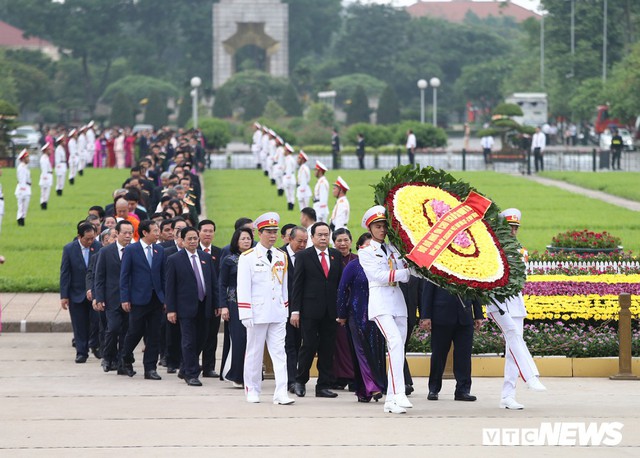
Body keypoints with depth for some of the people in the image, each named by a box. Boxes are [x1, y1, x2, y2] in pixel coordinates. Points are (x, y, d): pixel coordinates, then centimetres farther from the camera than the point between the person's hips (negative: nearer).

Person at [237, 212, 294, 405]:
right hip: (257, 314, -3)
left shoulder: (281, 257, 11)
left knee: (279, 353, -5)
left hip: (277, 315, 3)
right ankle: (252, 391, 17)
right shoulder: (248, 257, -3)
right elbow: (243, 288, -6)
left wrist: (286, 310, 12)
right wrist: (246, 314, -11)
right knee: (254, 353, 6)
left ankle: (281, 393, -10)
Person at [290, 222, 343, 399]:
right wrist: (295, 310, -8)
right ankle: (300, 381, 14)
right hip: (310, 310, -3)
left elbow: (341, 282, 11)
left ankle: (324, 386, 9)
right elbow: (297, 285, -2)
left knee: (327, 349, 4)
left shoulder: (336, 256, 11)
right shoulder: (303, 256, 0)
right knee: (309, 346, -4)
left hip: (330, 310, 3)